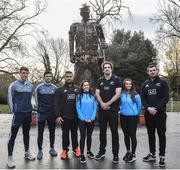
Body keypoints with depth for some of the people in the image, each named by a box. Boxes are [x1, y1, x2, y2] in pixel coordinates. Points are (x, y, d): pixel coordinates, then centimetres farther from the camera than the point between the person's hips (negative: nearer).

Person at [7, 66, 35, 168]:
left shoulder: (30, 86, 8)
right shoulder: (14, 85, -6)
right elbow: (10, 99, -3)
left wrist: (30, 109, 11)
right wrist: (13, 111, -4)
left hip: (28, 113, 5)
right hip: (18, 114, -5)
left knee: (26, 133, 15)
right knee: (13, 135, -3)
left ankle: (27, 152, 28)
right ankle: (10, 157, 4)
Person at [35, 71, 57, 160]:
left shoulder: (55, 88, 5)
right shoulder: (39, 87, -1)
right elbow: (37, 100, 5)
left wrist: (54, 110, 5)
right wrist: (40, 109, 6)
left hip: (52, 113, 2)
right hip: (42, 113, -2)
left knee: (52, 132, 10)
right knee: (40, 133, 3)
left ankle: (52, 148, 25)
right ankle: (40, 150, 14)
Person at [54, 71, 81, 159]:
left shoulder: (78, 89, 8)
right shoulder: (60, 90, 2)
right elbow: (56, 104, -3)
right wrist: (58, 116, -12)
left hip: (75, 116, 2)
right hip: (64, 116, -2)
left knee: (74, 132, 12)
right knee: (65, 133, 6)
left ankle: (75, 148, 23)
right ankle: (65, 150, 16)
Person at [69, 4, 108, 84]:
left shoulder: (96, 26, 10)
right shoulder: (75, 26, 10)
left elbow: (102, 41, 9)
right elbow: (71, 43, 8)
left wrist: (101, 56, -1)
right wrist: (72, 56, 1)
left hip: (94, 58, 1)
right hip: (80, 58, 0)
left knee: (98, 79, 4)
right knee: (75, 79, -3)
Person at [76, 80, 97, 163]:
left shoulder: (92, 96, 5)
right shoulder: (79, 96, 0)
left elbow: (95, 108, 1)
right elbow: (78, 108, -4)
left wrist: (92, 118, -10)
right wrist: (83, 118, -12)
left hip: (91, 120, 2)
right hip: (82, 120, -2)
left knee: (89, 136, 13)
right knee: (83, 136, -2)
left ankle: (89, 151, 28)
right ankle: (82, 154, 5)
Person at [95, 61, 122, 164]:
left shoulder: (116, 79, -1)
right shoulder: (100, 80, 11)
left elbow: (118, 94, -9)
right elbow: (97, 93, 6)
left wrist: (108, 104, -13)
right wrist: (102, 103, -11)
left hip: (113, 109, -4)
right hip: (102, 109, 4)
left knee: (114, 132, 1)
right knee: (102, 131, 12)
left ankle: (116, 155, 8)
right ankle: (102, 152, 24)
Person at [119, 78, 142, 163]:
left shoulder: (136, 95, -7)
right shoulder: (121, 94, -2)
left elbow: (139, 106, 3)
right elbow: (119, 104, 13)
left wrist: (136, 113, 11)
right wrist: (122, 110, 10)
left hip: (133, 117, -3)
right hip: (123, 117, 3)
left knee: (132, 135, 1)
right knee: (126, 135, 14)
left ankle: (133, 154, 14)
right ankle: (128, 152, 30)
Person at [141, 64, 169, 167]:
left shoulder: (163, 83, 1)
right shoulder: (145, 84, 12)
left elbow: (166, 98, -7)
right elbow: (143, 98, 7)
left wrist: (156, 108, -17)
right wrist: (148, 108, -11)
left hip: (160, 113, -4)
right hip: (148, 113, 4)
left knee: (161, 134, 1)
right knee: (151, 134, 11)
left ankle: (162, 156, 9)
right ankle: (152, 154, 22)